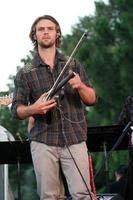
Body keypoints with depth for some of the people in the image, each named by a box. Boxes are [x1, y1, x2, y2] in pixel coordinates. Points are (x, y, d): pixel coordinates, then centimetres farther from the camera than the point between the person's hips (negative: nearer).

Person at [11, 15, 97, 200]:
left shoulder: (74, 65, 11)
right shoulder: (25, 73, 8)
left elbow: (92, 99, 8)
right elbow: (16, 110, 6)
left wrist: (80, 86, -13)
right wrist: (33, 109, -16)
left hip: (75, 140, 0)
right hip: (43, 141, 0)